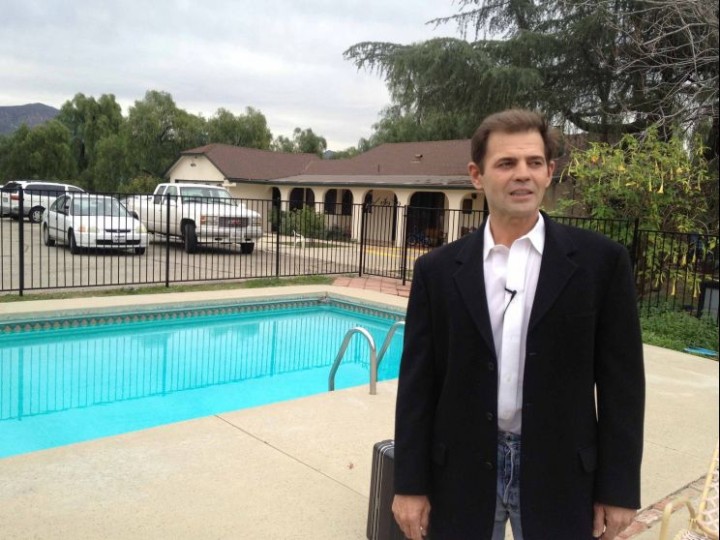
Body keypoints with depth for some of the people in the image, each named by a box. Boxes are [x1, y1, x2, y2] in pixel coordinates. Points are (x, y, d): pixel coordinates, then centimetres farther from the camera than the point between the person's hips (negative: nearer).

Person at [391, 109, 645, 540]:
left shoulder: (601, 261, -5)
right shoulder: (439, 270, -3)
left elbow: (621, 383, -3)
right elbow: (418, 384, -1)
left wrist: (617, 489, -3)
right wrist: (411, 484, -1)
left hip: (559, 474, 0)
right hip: (462, 473, 1)